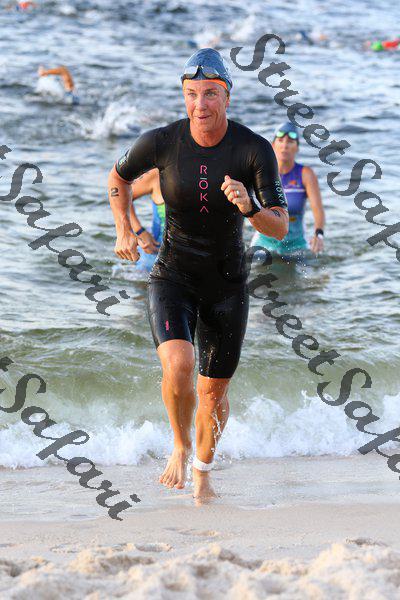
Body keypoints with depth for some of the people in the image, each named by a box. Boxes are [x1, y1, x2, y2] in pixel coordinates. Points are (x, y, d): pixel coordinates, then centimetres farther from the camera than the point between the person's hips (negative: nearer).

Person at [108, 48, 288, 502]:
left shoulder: (255, 150, -15)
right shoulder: (161, 142, -14)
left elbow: (280, 229, -16)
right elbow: (119, 177, 9)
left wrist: (249, 207, -35)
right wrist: (123, 231, 0)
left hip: (227, 285, 1)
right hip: (172, 277, -1)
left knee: (214, 389, 9)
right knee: (178, 364, -27)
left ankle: (203, 469, 38)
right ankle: (181, 448, 2)